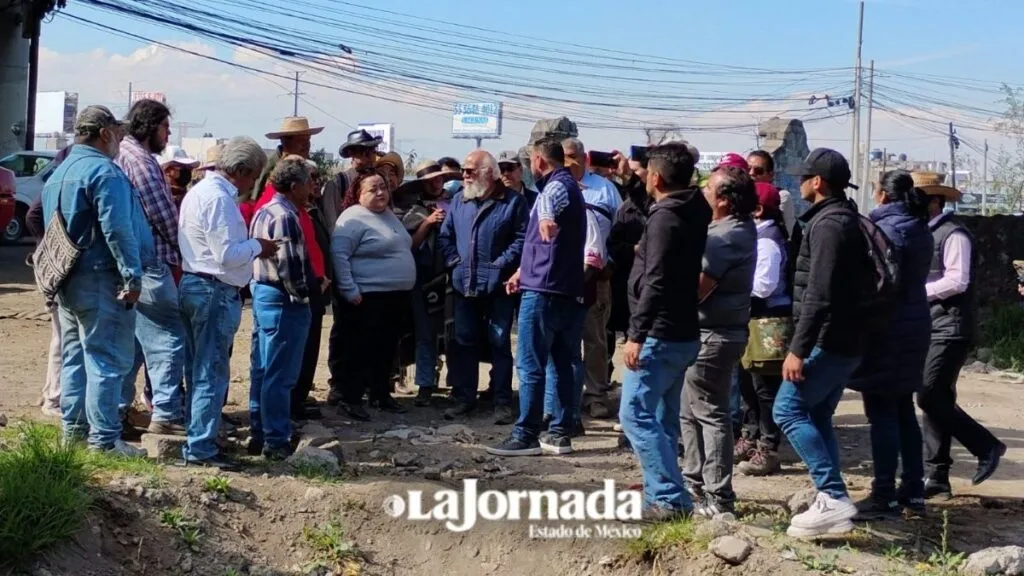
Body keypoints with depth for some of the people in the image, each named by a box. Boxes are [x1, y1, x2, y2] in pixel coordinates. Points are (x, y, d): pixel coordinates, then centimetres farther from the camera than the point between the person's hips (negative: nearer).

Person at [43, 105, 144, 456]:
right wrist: (133, 276, -22)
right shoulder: (104, 171, -13)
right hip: (99, 280, -10)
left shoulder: (58, 174, 17)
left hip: (66, 281, 10)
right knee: (107, 359, -7)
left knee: (74, 355, 16)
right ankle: (104, 438, -6)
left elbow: (50, 227, 21)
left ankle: (73, 428, 21)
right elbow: (117, 228, -22)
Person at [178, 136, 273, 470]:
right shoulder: (219, 198, -18)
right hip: (216, 292, -11)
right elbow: (227, 254, -22)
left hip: (193, 285, 11)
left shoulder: (200, 190, 16)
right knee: (212, 372, -5)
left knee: (197, 370, 16)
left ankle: (196, 439, 25)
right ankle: (200, 448, -2)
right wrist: (258, 246, -7)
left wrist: (250, 247, 10)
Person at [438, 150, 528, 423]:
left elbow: (522, 238, -8)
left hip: (497, 285, -4)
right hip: (464, 285, 4)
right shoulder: (459, 200, 13)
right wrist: (453, 260, 0)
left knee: (500, 343, 2)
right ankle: (464, 397, 18)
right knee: (463, 342, 8)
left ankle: (503, 401, 8)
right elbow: (445, 235, 14)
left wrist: (501, 264, -15)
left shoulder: (512, 201, -2)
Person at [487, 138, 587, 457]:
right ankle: (560, 433, 15)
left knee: (530, 366, -4)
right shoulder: (569, 186, 20)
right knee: (562, 363, 10)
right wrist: (523, 271, 39)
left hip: (543, 290, -10)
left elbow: (549, 202, -42)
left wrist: (545, 218, -65)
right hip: (568, 290, 10)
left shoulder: (557, 186, -13)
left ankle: (526, 435, -1)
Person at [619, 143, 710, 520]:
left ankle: (671, 498, -10)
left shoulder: (664, 217, -16)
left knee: (636, 415, -8)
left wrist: (636, 335, -24)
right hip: (681, 333, 10)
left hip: (660, 335, -10)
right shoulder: (691, 214, 12)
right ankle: (662, 495, 21)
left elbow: (655, 283, -24)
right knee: (662, 418, 15)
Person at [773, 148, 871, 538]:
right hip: (846, 340, 10)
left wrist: (798, 349, -24)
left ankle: (834, 498, -12)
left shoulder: (828, 223, -15)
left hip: (828, 340, -10)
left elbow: (819, 294, -23)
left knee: (789, 411, -9)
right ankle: (831, 503, 12)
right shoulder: (846, 219, 17)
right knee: (817, 417, 12)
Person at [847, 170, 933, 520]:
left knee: (882, 412, -5)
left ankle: (885, 497, -3)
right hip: (915, 326, 9)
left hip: (887, 329, -9)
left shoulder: (887, 229, -14)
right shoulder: (920, 229, 13)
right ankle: (913, 491, 19)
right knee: (903, 410, 15)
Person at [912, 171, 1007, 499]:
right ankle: (937, 477, 11)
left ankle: (986, 446, 3)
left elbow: (957, 281, -19)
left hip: (950, 328, -9)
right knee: (933, 399, 8)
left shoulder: (953, 234, -11)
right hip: (929, 327, 9)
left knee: (930, 397, -14)